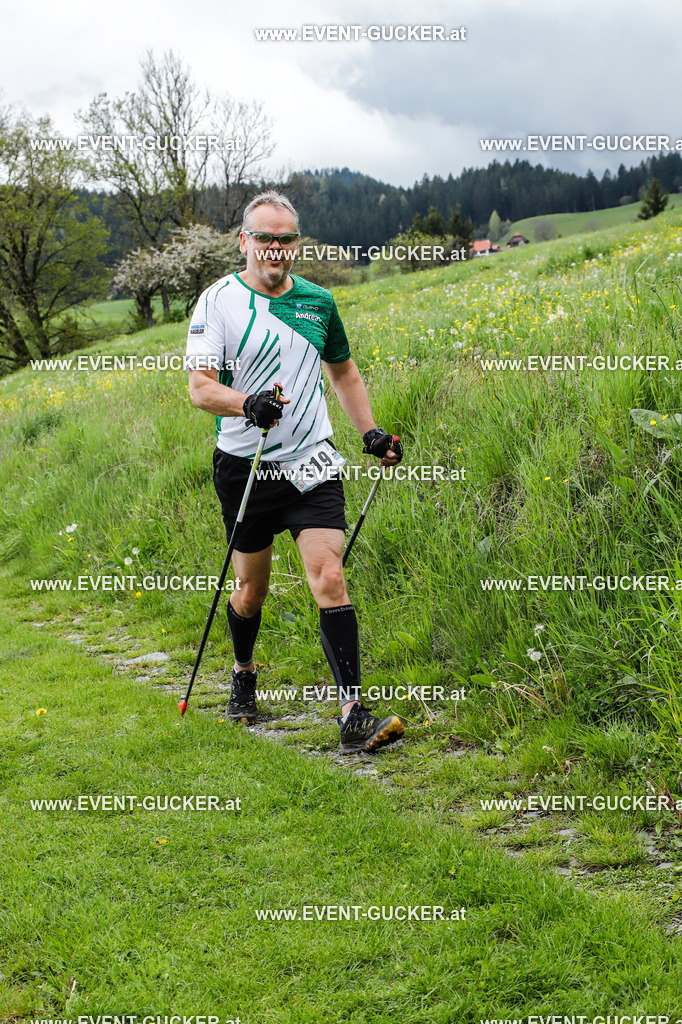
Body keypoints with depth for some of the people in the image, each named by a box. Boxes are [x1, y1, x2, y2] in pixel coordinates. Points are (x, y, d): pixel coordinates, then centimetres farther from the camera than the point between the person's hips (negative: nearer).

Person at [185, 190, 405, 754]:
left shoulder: (318, 301, 7)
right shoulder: (219, 301, -5)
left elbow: (343, 372, 24)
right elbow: (200, 388, -14)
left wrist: (371, 432, 15)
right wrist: (247, 403, -33)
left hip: (312, 464, 2)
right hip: (245, 467, -1)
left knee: (330, 580, -12)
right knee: (251, 588, 11)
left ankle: (353, 715, -14)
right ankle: (243, 672, 41)